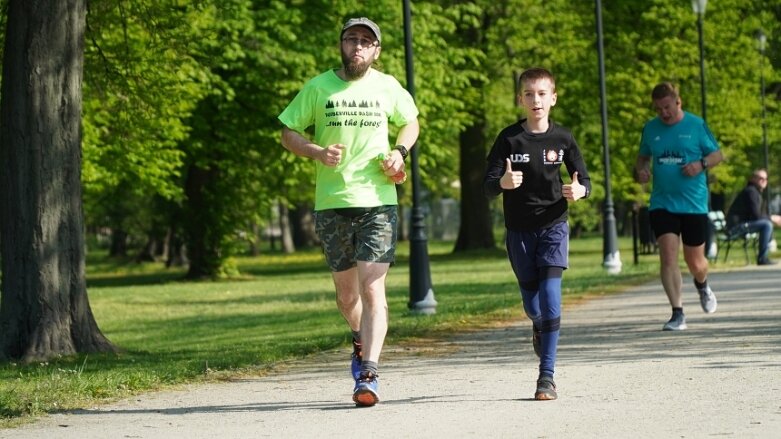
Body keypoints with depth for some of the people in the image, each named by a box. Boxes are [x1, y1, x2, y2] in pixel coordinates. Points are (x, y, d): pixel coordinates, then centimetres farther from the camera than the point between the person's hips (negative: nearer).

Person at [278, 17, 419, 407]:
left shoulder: (387, 87, 5)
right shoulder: (318, 88, 2)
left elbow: (411, 122, 21)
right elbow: (288, 132, 8)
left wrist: (399, 152, 1)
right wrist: (318, 152, -12)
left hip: (378, 202, -1)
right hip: (332, 203, 1)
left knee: (372, 288, -13)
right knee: (346, 293, 12)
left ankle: (368, 375, -16)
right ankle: (361, 341, 43)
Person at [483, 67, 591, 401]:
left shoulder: (562, 139, -3)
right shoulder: (509, 139, -6)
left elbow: (584, 179, 6)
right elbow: (488, 186, -10)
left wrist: (579, 190, -19)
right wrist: (503, 183, -33)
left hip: (553, 226, -1)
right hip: (519, 230, 1)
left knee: (551, 297, -15)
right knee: (532, 305, 8)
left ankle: (547, 375, -12)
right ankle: (539, 328, 46)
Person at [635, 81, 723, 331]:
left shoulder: (696, 125, -2)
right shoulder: (650, 129, 6)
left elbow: (717, 154, 4)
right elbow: (643, 157, 19)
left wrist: (701, 164, -16)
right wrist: (640, 170, -3)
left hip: (694, 204, -1)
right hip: (662, 204, 2)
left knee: (694, 261, 8)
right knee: (667, 257, -13)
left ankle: (703, 287, 44)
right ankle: (677, 314, -9)